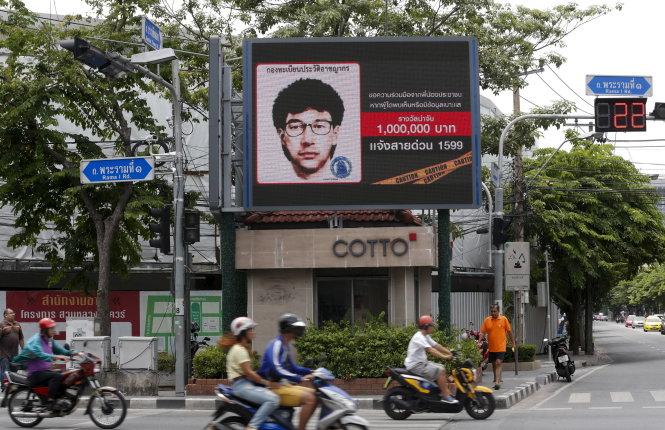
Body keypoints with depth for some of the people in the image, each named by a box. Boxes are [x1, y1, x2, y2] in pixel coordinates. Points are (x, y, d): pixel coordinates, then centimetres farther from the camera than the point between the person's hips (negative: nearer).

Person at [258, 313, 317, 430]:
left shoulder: (286, 346, 16)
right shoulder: (276, 344, -15)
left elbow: (291, 367, 26)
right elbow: (277, 369, -28)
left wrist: (310, 372, 12)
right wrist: (300, 378, -34)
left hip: (284, 385, 10)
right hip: (273, 388, -10)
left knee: (314, 394, 6)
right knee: (309, 398, -22)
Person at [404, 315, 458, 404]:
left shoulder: (426, 336, 15)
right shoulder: (419, 337, -19)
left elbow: (436, 346, 14)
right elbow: (430, 350, -29)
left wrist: (449, 353, 3)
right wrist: (444, 357, -34)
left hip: (422, 363, 11)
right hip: (415, 365, -11)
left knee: (442, 368, 12)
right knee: (440, 371, -20)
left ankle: (446, 391, 11)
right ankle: (445, 396, -18)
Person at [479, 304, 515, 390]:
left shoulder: (504, 319, -2)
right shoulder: (487, 320, 3)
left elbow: (509, 331, 5)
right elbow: (483, 332, 4)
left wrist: (513, 342, 10)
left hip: (501, 347, -4)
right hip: (491, 347, 4)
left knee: (499, 363, -14)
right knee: (494, 364, 14)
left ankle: (497, 381, -20)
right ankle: (497, 379, 29)